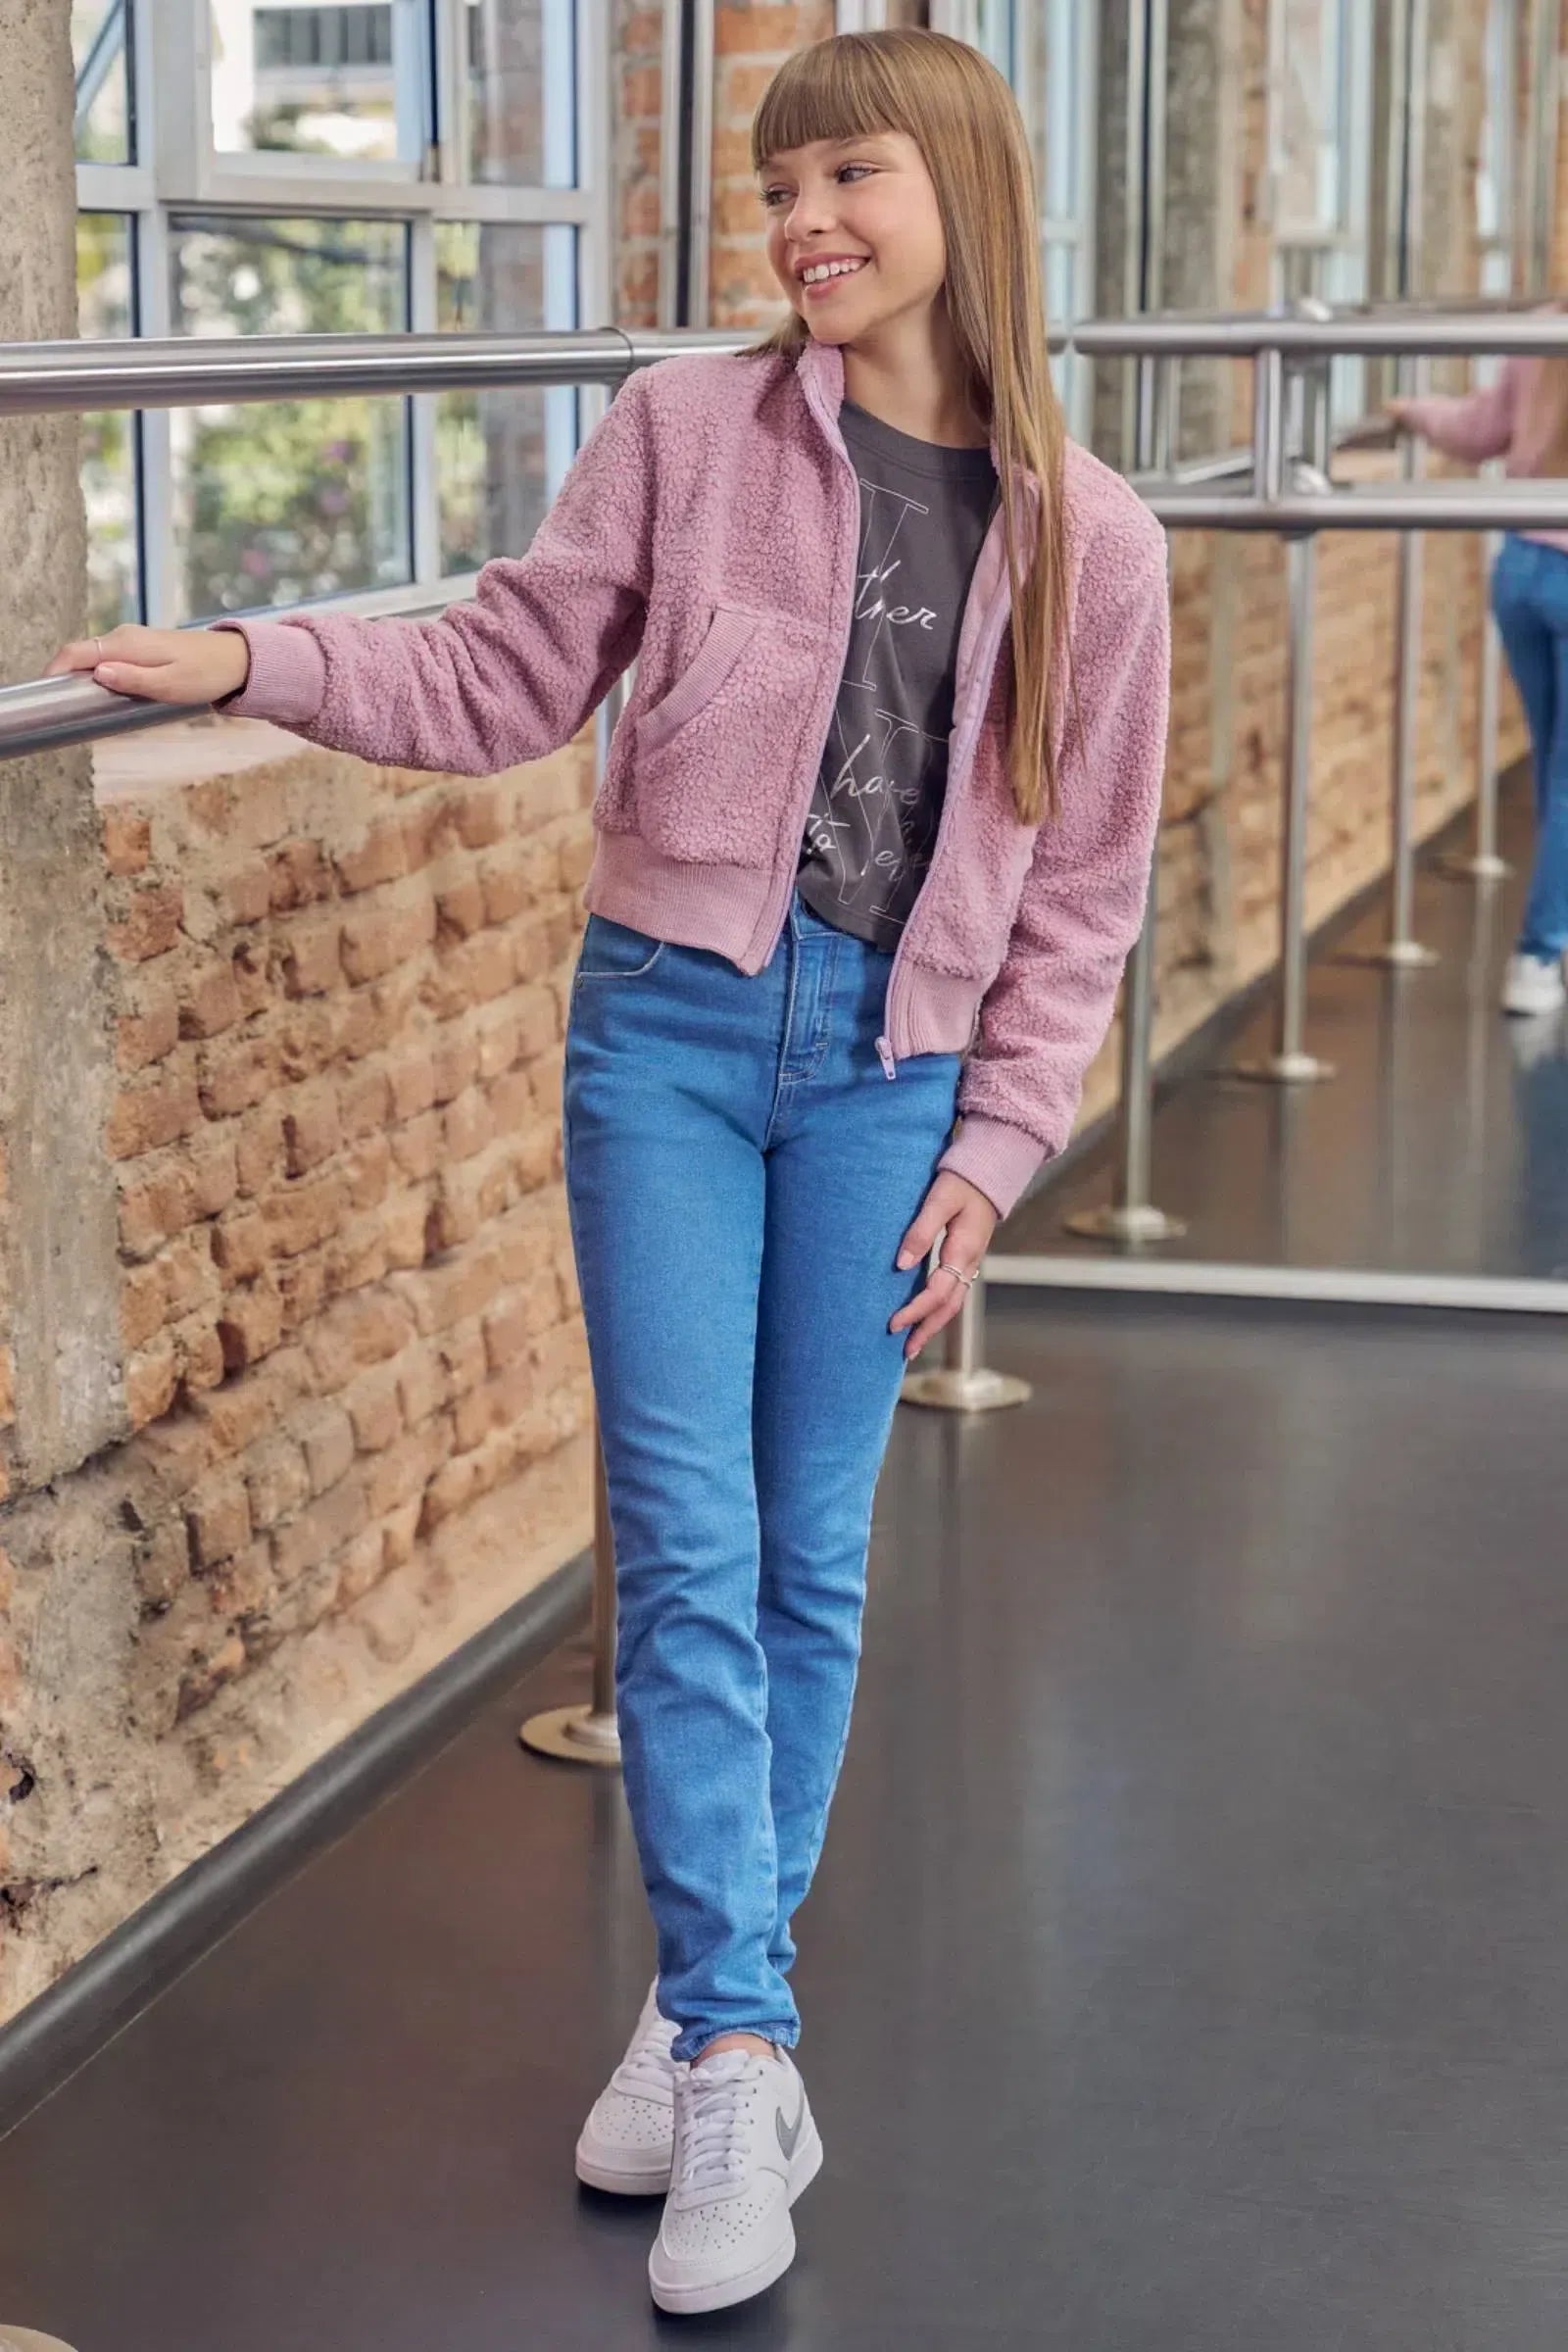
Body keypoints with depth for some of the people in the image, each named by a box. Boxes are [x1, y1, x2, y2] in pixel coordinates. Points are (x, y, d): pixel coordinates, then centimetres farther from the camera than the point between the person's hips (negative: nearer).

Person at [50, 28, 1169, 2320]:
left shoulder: (1086, 539, 1)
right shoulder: (687, 430, -1)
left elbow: (1079, 885, 6)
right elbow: (502, 679, 2)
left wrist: (998, 1146, 2)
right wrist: (252, 659, -10)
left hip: (891, 1070, 1)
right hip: (672, 1020, -1)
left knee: (811, 1567, 8)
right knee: (687, 1553, -6)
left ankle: (713, 1997, 25)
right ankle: (734, 2052, 2)